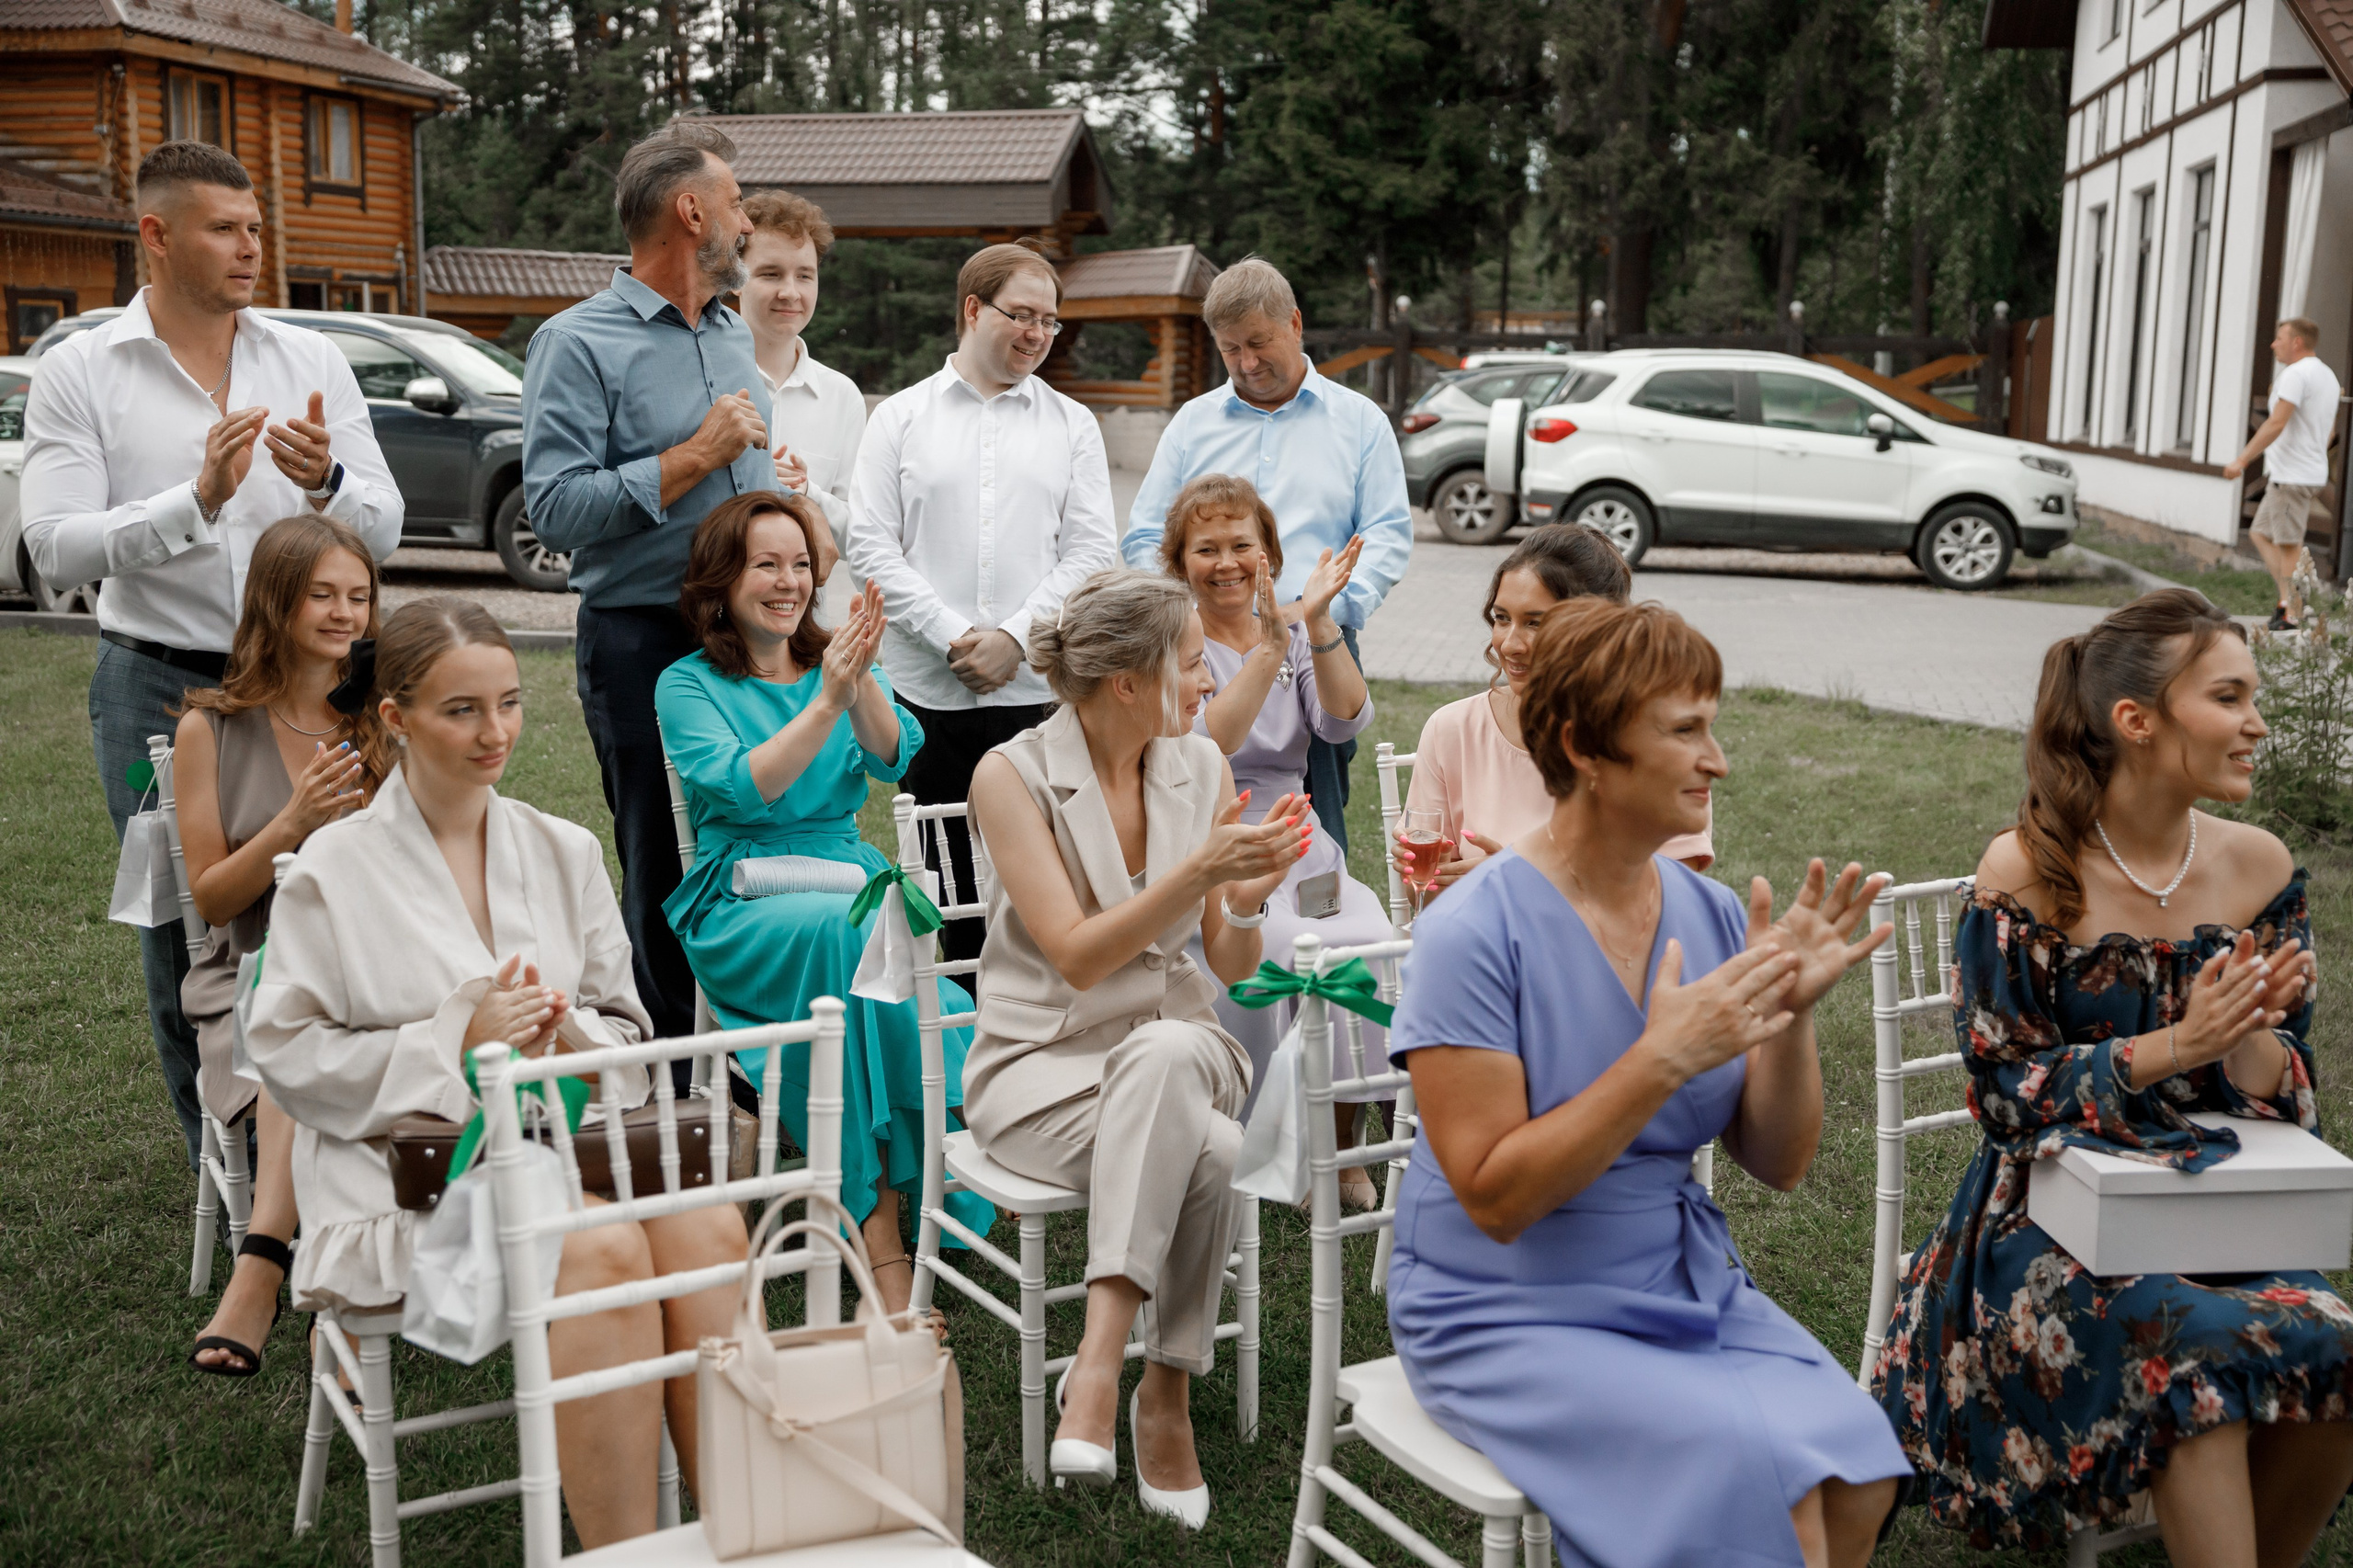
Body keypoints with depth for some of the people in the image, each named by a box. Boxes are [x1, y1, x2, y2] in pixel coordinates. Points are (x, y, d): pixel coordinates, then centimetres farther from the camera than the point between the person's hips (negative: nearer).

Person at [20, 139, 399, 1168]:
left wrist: (324, 482, -17)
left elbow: (383, 532, 4)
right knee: (185, 939, 4)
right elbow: (57, 550, -10)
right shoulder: (80, 372, 1)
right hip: (159, 687, -1)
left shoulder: (310, 360, 7)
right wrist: (195, 501, -22)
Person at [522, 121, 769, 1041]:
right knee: (664, 878, -1)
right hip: (643, 643, -6)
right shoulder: (579, 343, -5)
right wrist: (695, 456, -14)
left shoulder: (735, 337, 18)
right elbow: (556, 507, -16)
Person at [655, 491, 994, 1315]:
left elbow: (890, 758, -4)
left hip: (853, 883, 3)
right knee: (854, 931, -34)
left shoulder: (833, 664, 15)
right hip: (741, 905, -3)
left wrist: (860, 680, -22)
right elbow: (743, 787, -13)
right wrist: (826, 701, -23)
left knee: (861, 939, -32)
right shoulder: (688, 685, 5)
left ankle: (875, 1216, -28)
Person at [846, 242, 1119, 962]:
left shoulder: (1072, 425, 12)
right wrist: (952, 635, -10)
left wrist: (1015, 636, -9)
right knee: (944, 880, 5)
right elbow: (870, 545, 1)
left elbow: (1089, 551, 4)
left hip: (1038, 686, 0)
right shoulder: (900, 417, 9)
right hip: (928, 688, 0)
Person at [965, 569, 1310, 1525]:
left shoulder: (1202, 767, 4)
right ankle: (1163, 1393, -22)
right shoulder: (1012, 776, -10)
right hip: (1042, 1065, -3)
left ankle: (1101, 1364, -29)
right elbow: (1078, 958, -18)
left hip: (1175, 1045, 4)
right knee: (1208, 1152, -35)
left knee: (1169, 1051, -36)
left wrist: (1247, 902, -18)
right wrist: (1198, 870, -28)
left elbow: (1231, 967, 5)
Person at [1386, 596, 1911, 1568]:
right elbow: (1495, 1198, -18)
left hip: (1688, 1288, 6)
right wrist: (1663, 1059, -24)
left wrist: (1791, 1013, -12)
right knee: (1761, 1470, -24)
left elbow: (1778, 1165, 5)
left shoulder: (1711, 913, 2)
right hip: (1509, 1319, -5)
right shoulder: (1474, 932, -16)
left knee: (1858, 1468, -18)